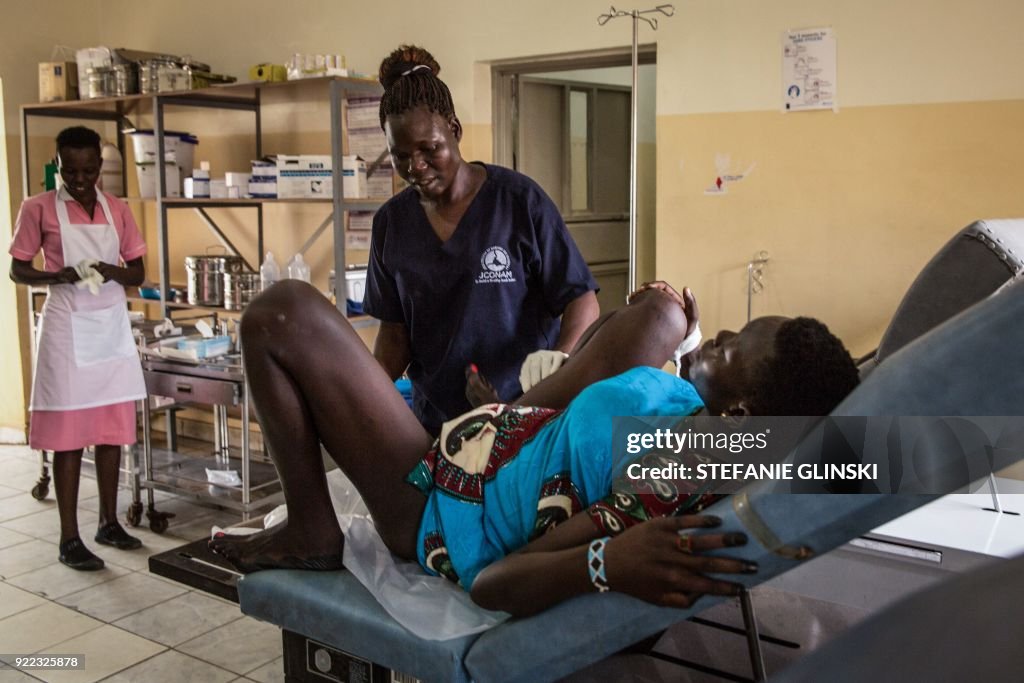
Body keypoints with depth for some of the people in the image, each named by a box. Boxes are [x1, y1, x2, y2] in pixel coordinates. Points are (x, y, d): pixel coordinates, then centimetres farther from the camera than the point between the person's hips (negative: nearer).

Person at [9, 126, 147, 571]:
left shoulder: (117, 210, 7)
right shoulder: (39, 209, -2)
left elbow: (139, 274, 9)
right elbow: (17, 271, 1)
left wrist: (111, 271, -12)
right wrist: (57, 276, -18)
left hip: (112, 327, 4)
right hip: (68, 329, -4)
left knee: (113, 429, 8)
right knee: (69, 433, -2)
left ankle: (109, 522, 22)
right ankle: (69, 537, 6)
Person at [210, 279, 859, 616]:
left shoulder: (660, 494, -39)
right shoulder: (699, 407, -16)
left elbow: (489, 584, -35)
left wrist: (607, 563, -50)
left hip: (433, 500, -8)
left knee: (281, 315, -14)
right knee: (659, 308, 15)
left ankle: (313, 536, 4)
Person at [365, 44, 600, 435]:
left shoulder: (520, 200, -8)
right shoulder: (391, 223, 3)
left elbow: (581, 297, -7)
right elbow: (395, 329, 8)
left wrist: (558, 356, -26)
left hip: (524, 414, -3)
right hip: (434, 421, 3)